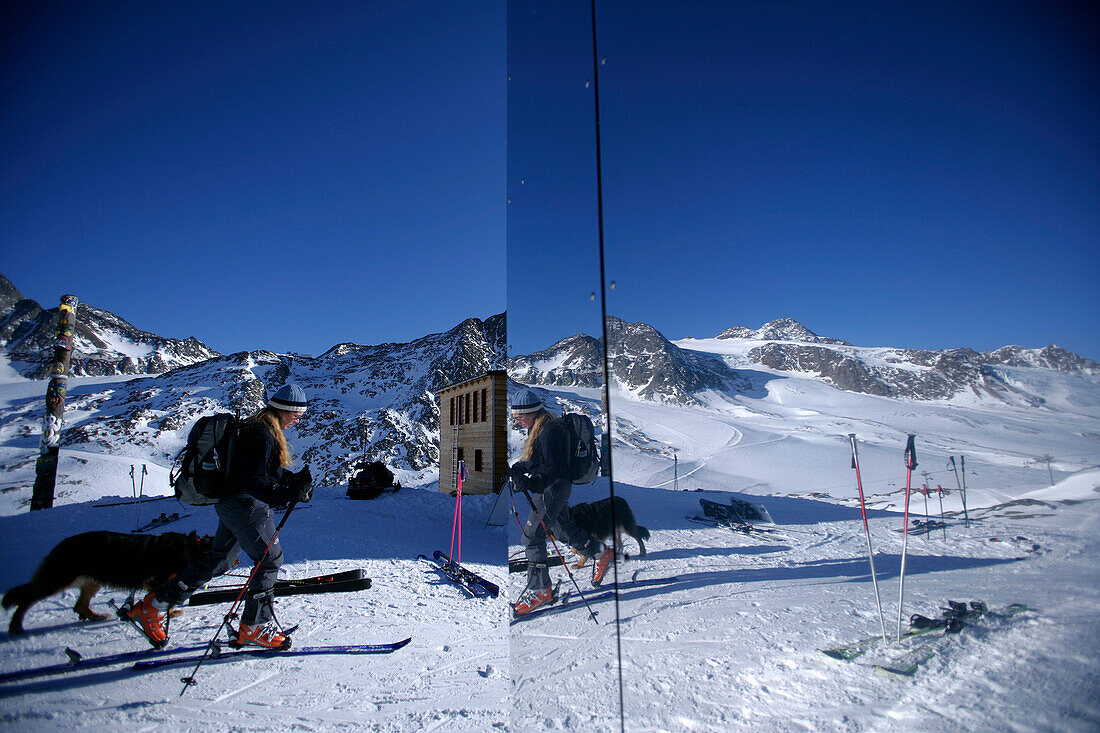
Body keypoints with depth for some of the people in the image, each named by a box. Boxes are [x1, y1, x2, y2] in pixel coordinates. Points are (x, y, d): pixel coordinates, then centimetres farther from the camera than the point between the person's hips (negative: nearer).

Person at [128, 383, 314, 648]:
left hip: (231, 503, 10)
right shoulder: (262, 434, -21)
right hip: (245, 505, -10)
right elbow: (254, 481, -27)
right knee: (270, 558, -1)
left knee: (218, 560, 17)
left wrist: (294, 479, 7)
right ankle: (254, 626, 9)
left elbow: (266, 469, 20)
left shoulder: (261, 428, 11)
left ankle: (155, 605, 27)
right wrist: (287, 495, -34)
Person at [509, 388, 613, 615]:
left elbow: (553, 469, -25)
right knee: (564, 530, 21)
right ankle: (601, 552, 40)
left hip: (554, 488, -10)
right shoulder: (538, 429, 9)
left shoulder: (550, 431, -21)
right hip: (546, 488, 10)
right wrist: (517, 469, 1)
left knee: (531, 535, -11)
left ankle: (539, 589, -3)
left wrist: (530, 483, -35)